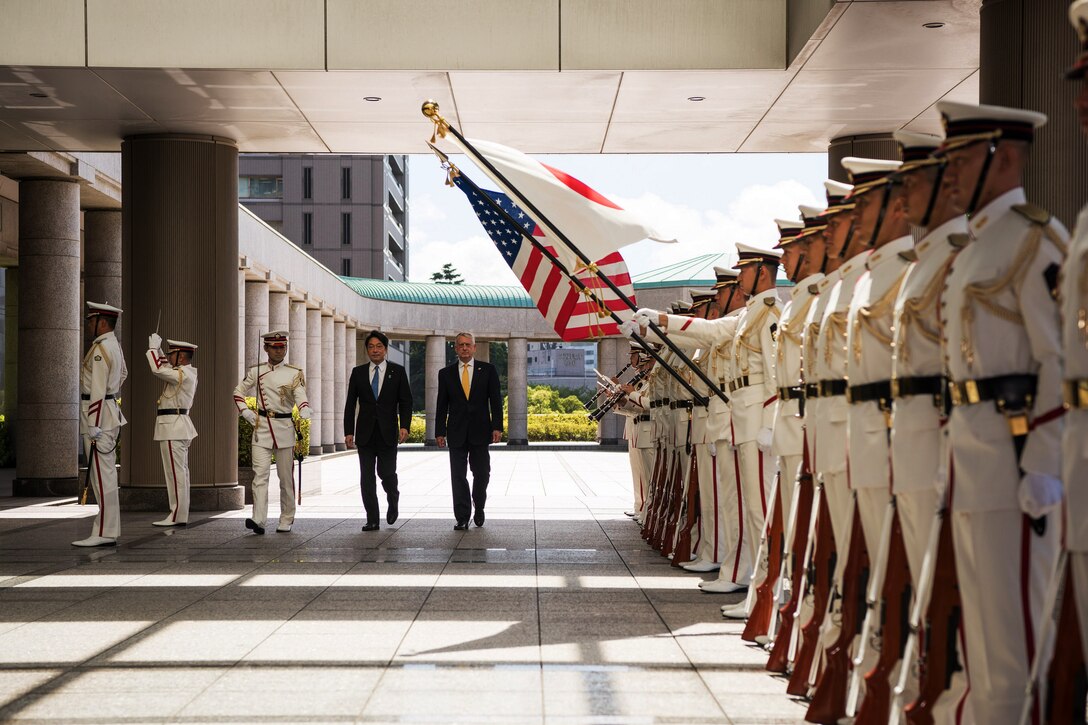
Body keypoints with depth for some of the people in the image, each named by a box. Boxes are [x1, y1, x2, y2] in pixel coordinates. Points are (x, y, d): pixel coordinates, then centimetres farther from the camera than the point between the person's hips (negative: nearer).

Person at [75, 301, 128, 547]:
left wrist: (94, 425, -22)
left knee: (101, 474, -9)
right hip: (110, 410, 10)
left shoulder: (100, 349, -15)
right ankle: (109, 530, 14)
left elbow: (98, 390, -20)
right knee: (106, 474, 11)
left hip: (98, 414, -10)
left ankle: (104, 533, -9)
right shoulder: (114, 346, 15)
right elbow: (123, 372, 35)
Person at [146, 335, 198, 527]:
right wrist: (157, 349, 18)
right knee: (180, 472, 11)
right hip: (178, 426, 11)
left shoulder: (183, 374, -15)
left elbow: (157, 369, -21)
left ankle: (177, 516, -9)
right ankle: (180, 515, 14)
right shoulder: (186, 373, 16)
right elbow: (165, 367, 30)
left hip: (173, 427, -11)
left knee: (175, 472, -9)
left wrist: (152, 348, -7)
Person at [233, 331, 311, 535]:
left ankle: (286, 521, 18)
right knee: (260, 473, -11)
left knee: (286, 476, 6)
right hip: (262, 427, 1)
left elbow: (301, 396, -13)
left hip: (285, 427, -1)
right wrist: (246, 413, 2)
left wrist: (305, 413, -34)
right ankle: (258, 520, -20)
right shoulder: (255, 372, 7)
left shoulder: (294, 373, 2)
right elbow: (238, 393, 18)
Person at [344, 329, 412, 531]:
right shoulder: (358, 372, 7)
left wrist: (404, 426, -13)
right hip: (365, 433, 1)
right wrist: (348, 431, -1)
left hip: (387, 432, -1)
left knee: (387, 473, -3)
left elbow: (405, 402, 1)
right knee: (367, 478, -1)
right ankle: (372, 520, 5)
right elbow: (350, 404, 7)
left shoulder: (397, 372, 3)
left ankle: (393, 501, 30)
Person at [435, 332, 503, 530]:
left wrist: (497, 427, -8)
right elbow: (442, 405, 7)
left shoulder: (488, 370, 5)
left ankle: (478, 508, 26)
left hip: (480, 431, -1)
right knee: (458, 476, -1)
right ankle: (462, 518, 3)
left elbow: (496, 400, 1)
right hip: (456, 432, 1)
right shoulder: (446, 373, 8)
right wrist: (440, 432, 1)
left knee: (481, 473, 2)